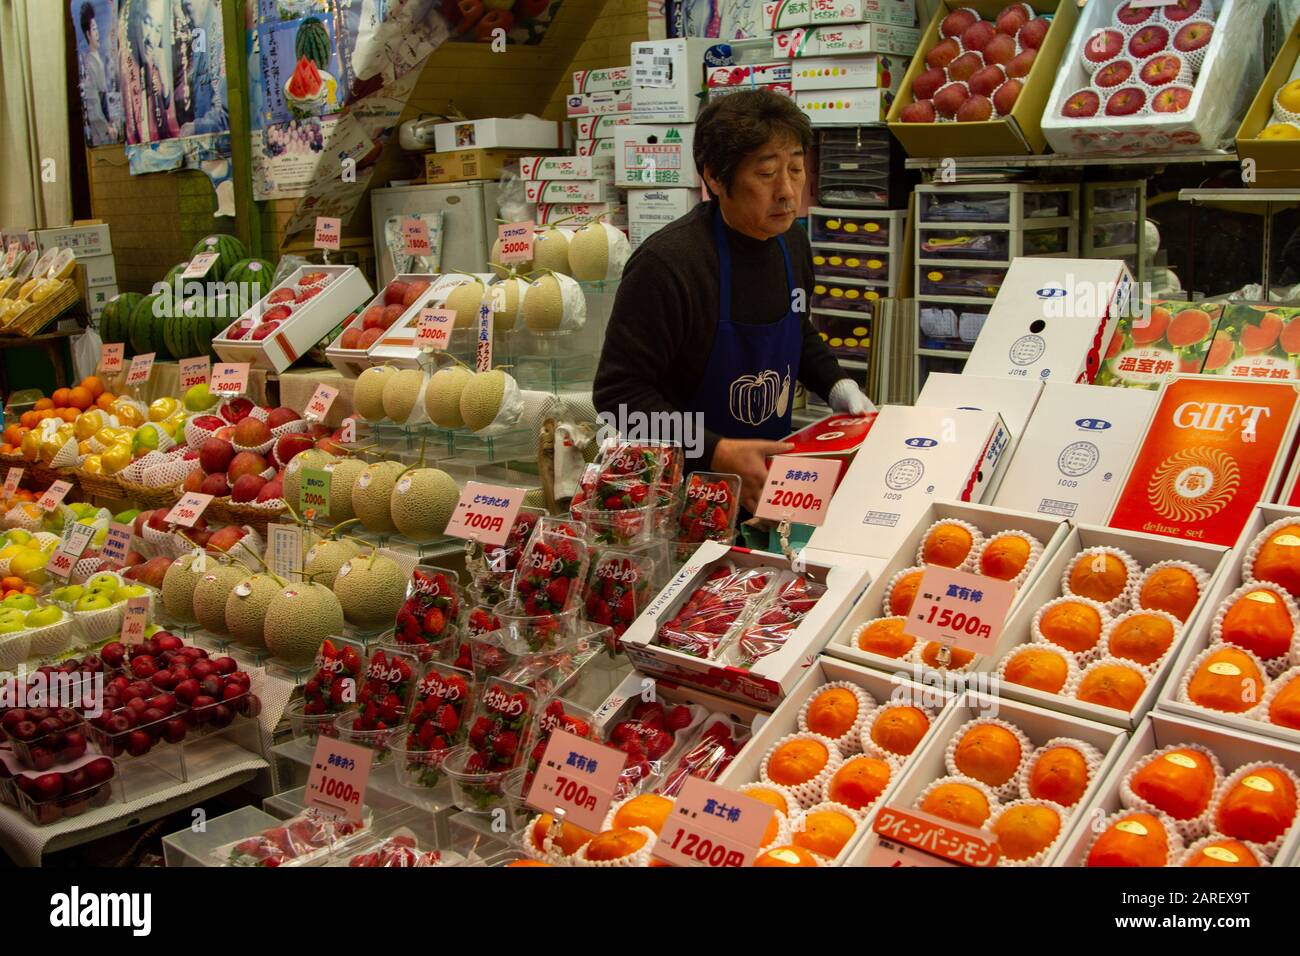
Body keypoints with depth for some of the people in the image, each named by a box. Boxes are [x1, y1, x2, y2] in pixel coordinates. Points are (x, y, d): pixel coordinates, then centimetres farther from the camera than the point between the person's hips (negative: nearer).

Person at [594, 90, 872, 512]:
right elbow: (620, 392, -22)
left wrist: (837, 386, 6)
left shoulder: (792, 245, 3)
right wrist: (718, 454, -31)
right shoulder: (666, 264, -22)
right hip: (683, 488, -6)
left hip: (769, 475, 6)